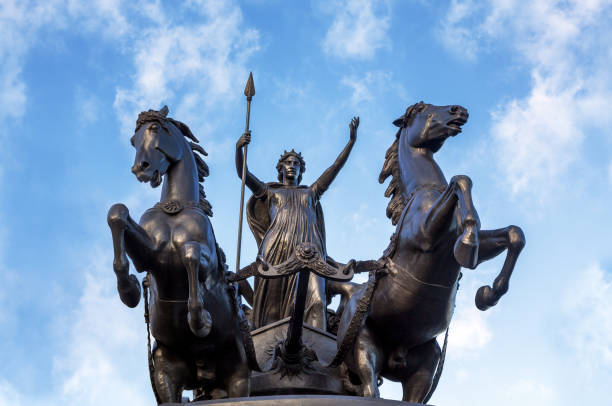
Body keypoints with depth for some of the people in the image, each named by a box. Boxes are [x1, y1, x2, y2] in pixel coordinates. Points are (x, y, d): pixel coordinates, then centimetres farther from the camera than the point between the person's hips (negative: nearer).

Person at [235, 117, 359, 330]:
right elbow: (243, 173, 15)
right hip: (277, 248, -1)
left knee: (314, 298, -19)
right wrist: (238, 148, -3)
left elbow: (335, 168, 25)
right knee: (272, 300, -12)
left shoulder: (310, 193, 31)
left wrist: (351, 141, 16)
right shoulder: (270, 192, 27)